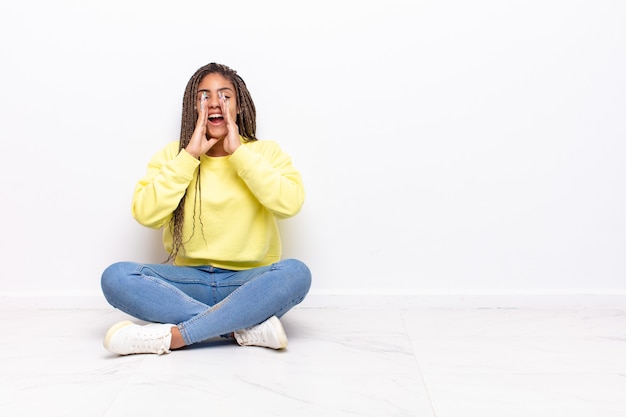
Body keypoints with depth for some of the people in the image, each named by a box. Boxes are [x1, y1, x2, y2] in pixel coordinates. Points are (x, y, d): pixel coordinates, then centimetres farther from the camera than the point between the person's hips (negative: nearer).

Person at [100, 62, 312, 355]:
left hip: (249, 284, -1)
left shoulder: (265, 152, 5)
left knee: (296, 273, -33)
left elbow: (290, 203, -16)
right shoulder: (173, 155, 8)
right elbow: (146, 214, -9)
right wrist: (190, 155, -11)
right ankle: (245, 328, -27)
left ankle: (172, 336, -31)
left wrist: (239, 151, -14)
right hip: (188, 281, 2)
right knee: (116, 277, -24)